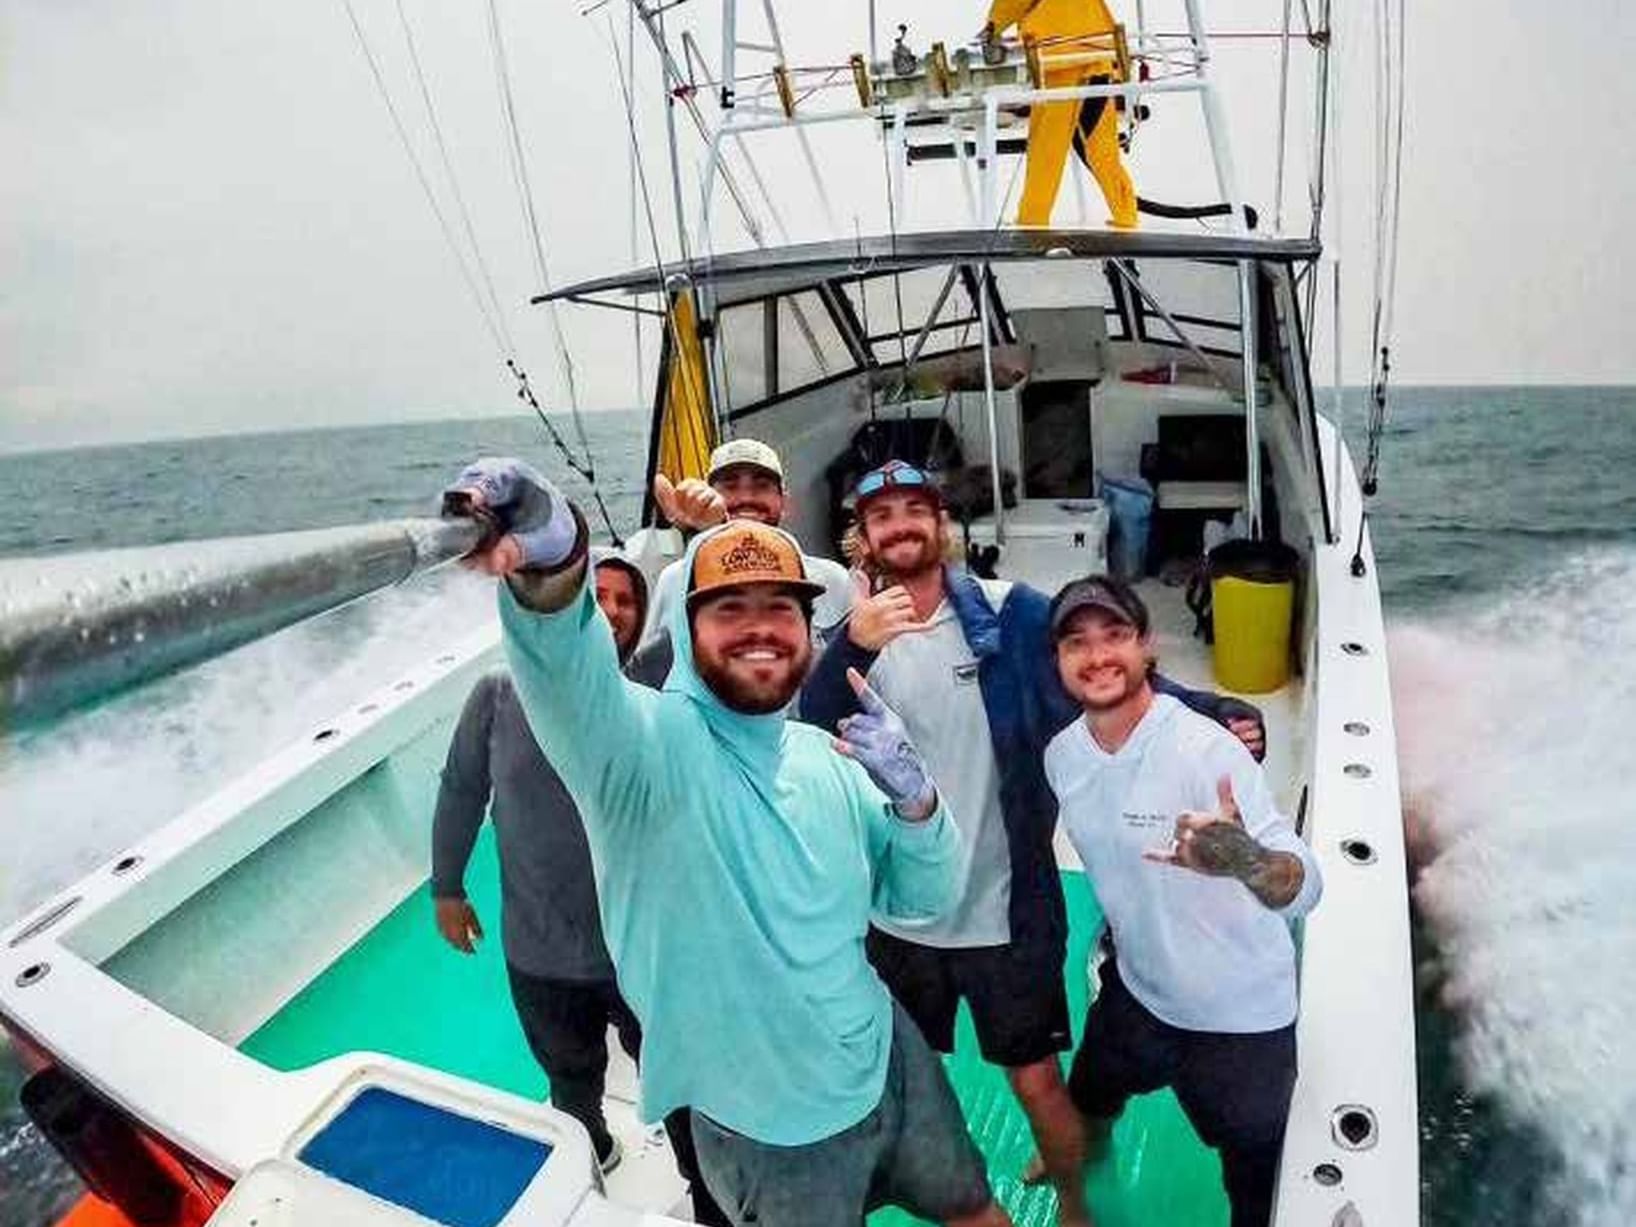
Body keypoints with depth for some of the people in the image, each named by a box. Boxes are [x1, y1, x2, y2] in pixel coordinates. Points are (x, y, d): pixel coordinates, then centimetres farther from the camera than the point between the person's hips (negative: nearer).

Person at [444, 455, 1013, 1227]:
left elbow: (918, 901, 3)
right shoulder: (652, 742, -23)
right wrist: (553, 559, -67)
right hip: (768, 1126, -5)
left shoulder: (826, 757, -3)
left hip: (888, 1065, 5)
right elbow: (573, 672, -45)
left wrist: (915, 800, -18)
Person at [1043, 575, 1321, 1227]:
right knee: (1087, 1100, 30)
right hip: (1136, 993, 6)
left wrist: (1247, 861, -58)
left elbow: (1304, 888, -40)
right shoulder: (1062, 755, -11)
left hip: (1240, 1021, -5)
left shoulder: (1206, 749, -30)